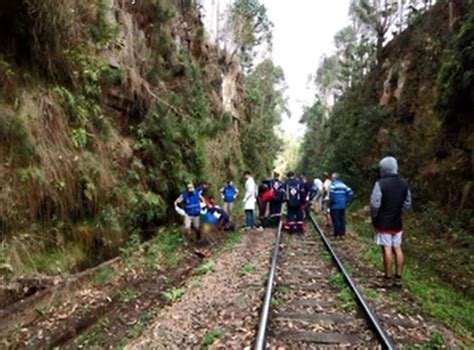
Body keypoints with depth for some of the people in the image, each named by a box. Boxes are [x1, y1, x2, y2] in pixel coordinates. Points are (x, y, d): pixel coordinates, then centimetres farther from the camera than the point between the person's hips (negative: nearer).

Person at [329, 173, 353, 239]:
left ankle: (337, 235, -1)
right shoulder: (343, 185, 11)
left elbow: (331, 194, -24)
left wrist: (331, 201, -9)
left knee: (336, 220, -2)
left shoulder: (333, 185, -9)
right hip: (343, 206, 6)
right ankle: (342, 234, 14)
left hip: (335, 206, -6)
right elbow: (350, 193, 6)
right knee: (342, 220, 10)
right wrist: (346, 200, 11)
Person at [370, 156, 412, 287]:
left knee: (387, 249, 0)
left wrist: (374, 218, -3)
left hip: (383, 222, -5)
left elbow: (375, 204, -18)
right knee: (397, 248, 11)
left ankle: (388, 278, 7)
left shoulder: (380, 184, -16)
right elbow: (407, 204, 9)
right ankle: (398, 277, 15)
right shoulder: (404, 184, 4)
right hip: (397, 222, 6)